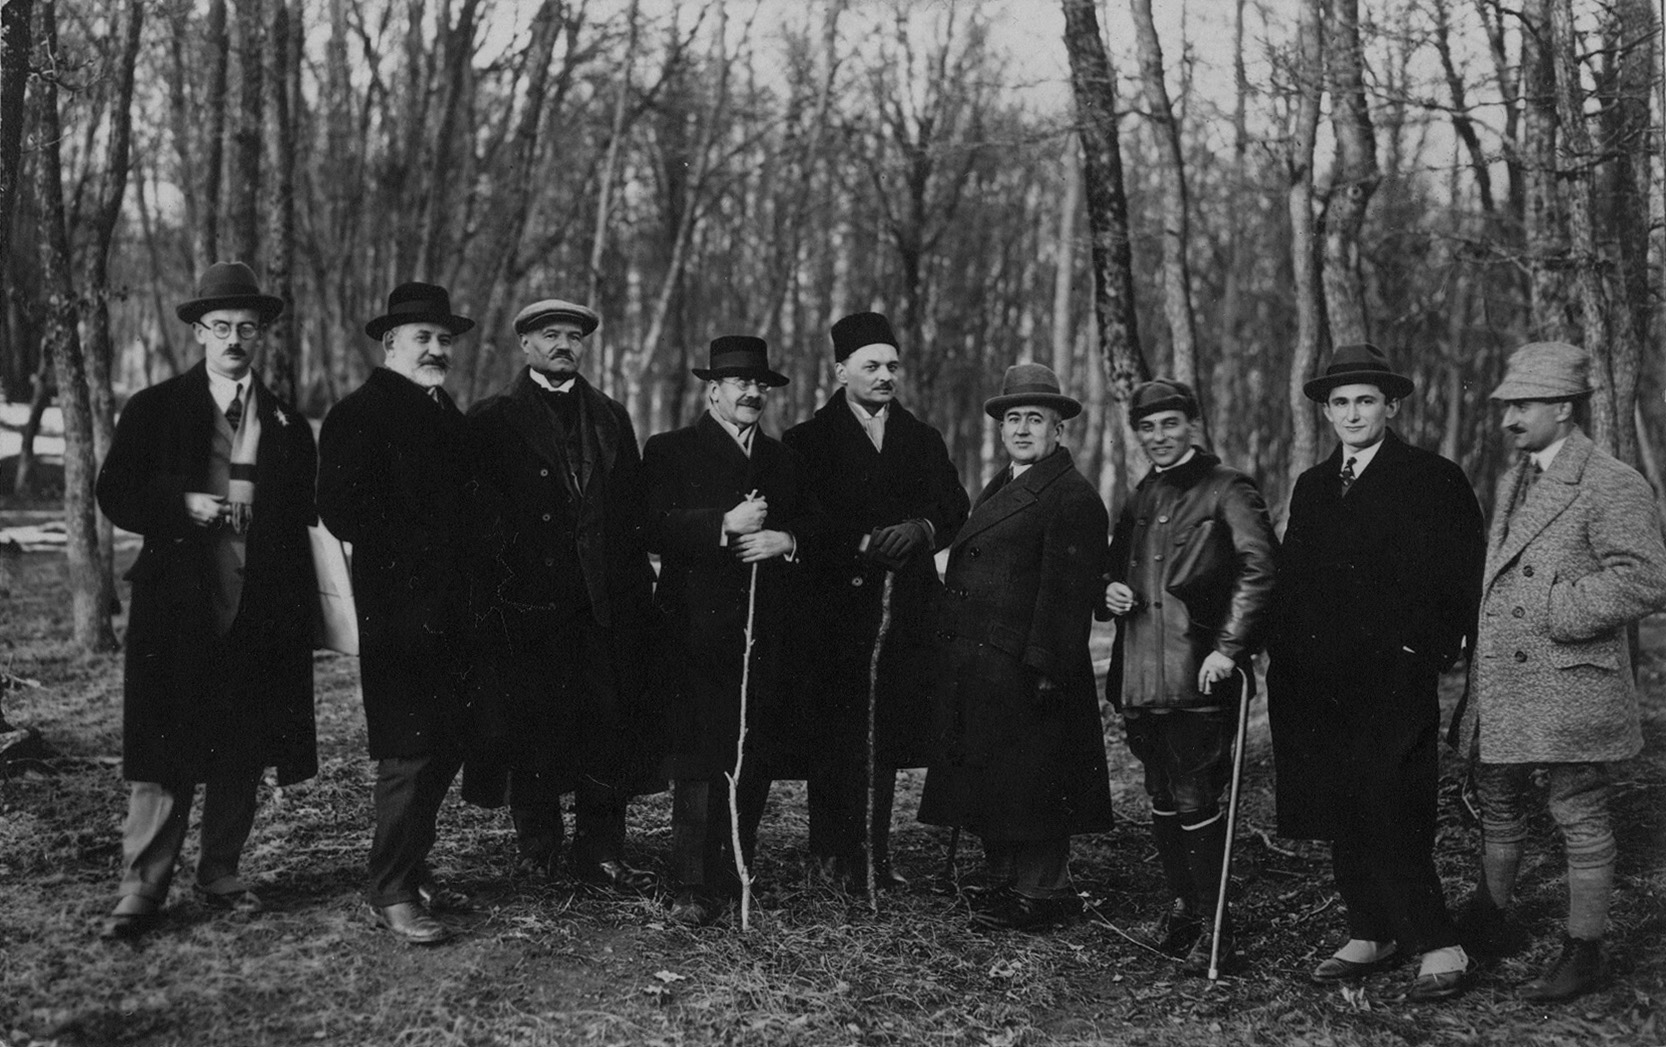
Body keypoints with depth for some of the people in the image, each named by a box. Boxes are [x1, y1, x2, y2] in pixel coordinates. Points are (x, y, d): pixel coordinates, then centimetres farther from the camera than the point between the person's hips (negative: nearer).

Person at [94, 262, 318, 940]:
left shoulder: (287, 424, 12)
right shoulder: (155, 409, 6)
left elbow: (302, 520, 13)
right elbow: (116, 496, 2)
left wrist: (298, 606, 2)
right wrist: (186, 506, -14)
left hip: (260, 611, 3)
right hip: (177, 606, -2)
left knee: (241, 753, 8)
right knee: (164, 754, -3)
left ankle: (220, 875, 20)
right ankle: (142, 888, 3)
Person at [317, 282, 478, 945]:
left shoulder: (446, 415, 18)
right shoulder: (360, 413, -7)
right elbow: (340, 510, -15)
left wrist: (462, 574, 9)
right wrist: (408, 560, -16)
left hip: (450, 610, 8)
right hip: (398, 610, -8)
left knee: (447, 744, 12)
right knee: (408, 753, -5)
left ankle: (410, 865, 27)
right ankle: (391, 892, 6)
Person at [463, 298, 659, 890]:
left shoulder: (611, 419, 17)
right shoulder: (492, 420, 7)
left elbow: (633, 510, 14)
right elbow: (480, 509, 1)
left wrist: (637, 591, 6)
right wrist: (499, 573, -9)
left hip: (604, 601, 3)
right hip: (527, 599, -3)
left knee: (608, 727, 1)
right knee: (531, 729, 2)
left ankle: (601, 856, 8)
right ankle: (537, 851, 16)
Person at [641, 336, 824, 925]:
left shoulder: (783, 460, 21)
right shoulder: (670, 452, 6)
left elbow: (815, 524, 18)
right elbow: (653, 529, -7)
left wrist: (785, 539, -4)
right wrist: (724, 524, -15)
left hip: (766, 633, 4)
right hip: (698, 629, -4)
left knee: (754, 760, 1)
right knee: (698, 759, -8)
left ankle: (735, 875, 12)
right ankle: (694, 888, -5)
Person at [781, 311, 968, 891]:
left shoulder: (924, 441, 17)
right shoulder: (808, 441, 4)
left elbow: (955, 511, 12)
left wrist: (921, 529, -8)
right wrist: (861, 543, -15)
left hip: (905, 609, 4)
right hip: (835, 608, -4)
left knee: (887, 736, 6)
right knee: (835, 738, -5)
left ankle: (873, 854, 14)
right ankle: (834, 855, 4)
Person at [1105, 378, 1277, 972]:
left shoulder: (1226, 489, -5)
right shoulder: (1140, 499, 17)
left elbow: (1259, 567, -15)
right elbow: (1117, 566, 28)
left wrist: (1229, 647, -20)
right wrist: (1110, 592, 5)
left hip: (1199, 676, -7)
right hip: (1140, 674, 7)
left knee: (1195, 802, -6)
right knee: (1162, 801, 13)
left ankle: (1213, 927, 3)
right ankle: (1181, 906, 26)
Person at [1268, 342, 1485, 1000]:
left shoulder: (1434, 480, 0)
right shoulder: (1311, 487, 16)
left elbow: (1465, 579, -2)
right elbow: (1290, 581, 17)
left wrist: (1436, 651, -10)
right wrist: (1280, 658, 7)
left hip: (1394, 679, -6)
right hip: (1318, 683, 6)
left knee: (1392, 816, -10)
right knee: (1341, 818, 8)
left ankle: (1437, 947, -1)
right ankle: (1370, 935, 19)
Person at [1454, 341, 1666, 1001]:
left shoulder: (1613, 487, -13)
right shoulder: (1510, 483, 14)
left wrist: (1554, 611, -18)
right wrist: (1481, 653, 14)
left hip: (1571, 682, -8)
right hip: (1503, 686, 8)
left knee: (1580, 817, 3)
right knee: (1497, 805, 18)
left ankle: (1583, 952, 15)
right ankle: (1489, 921, 34)